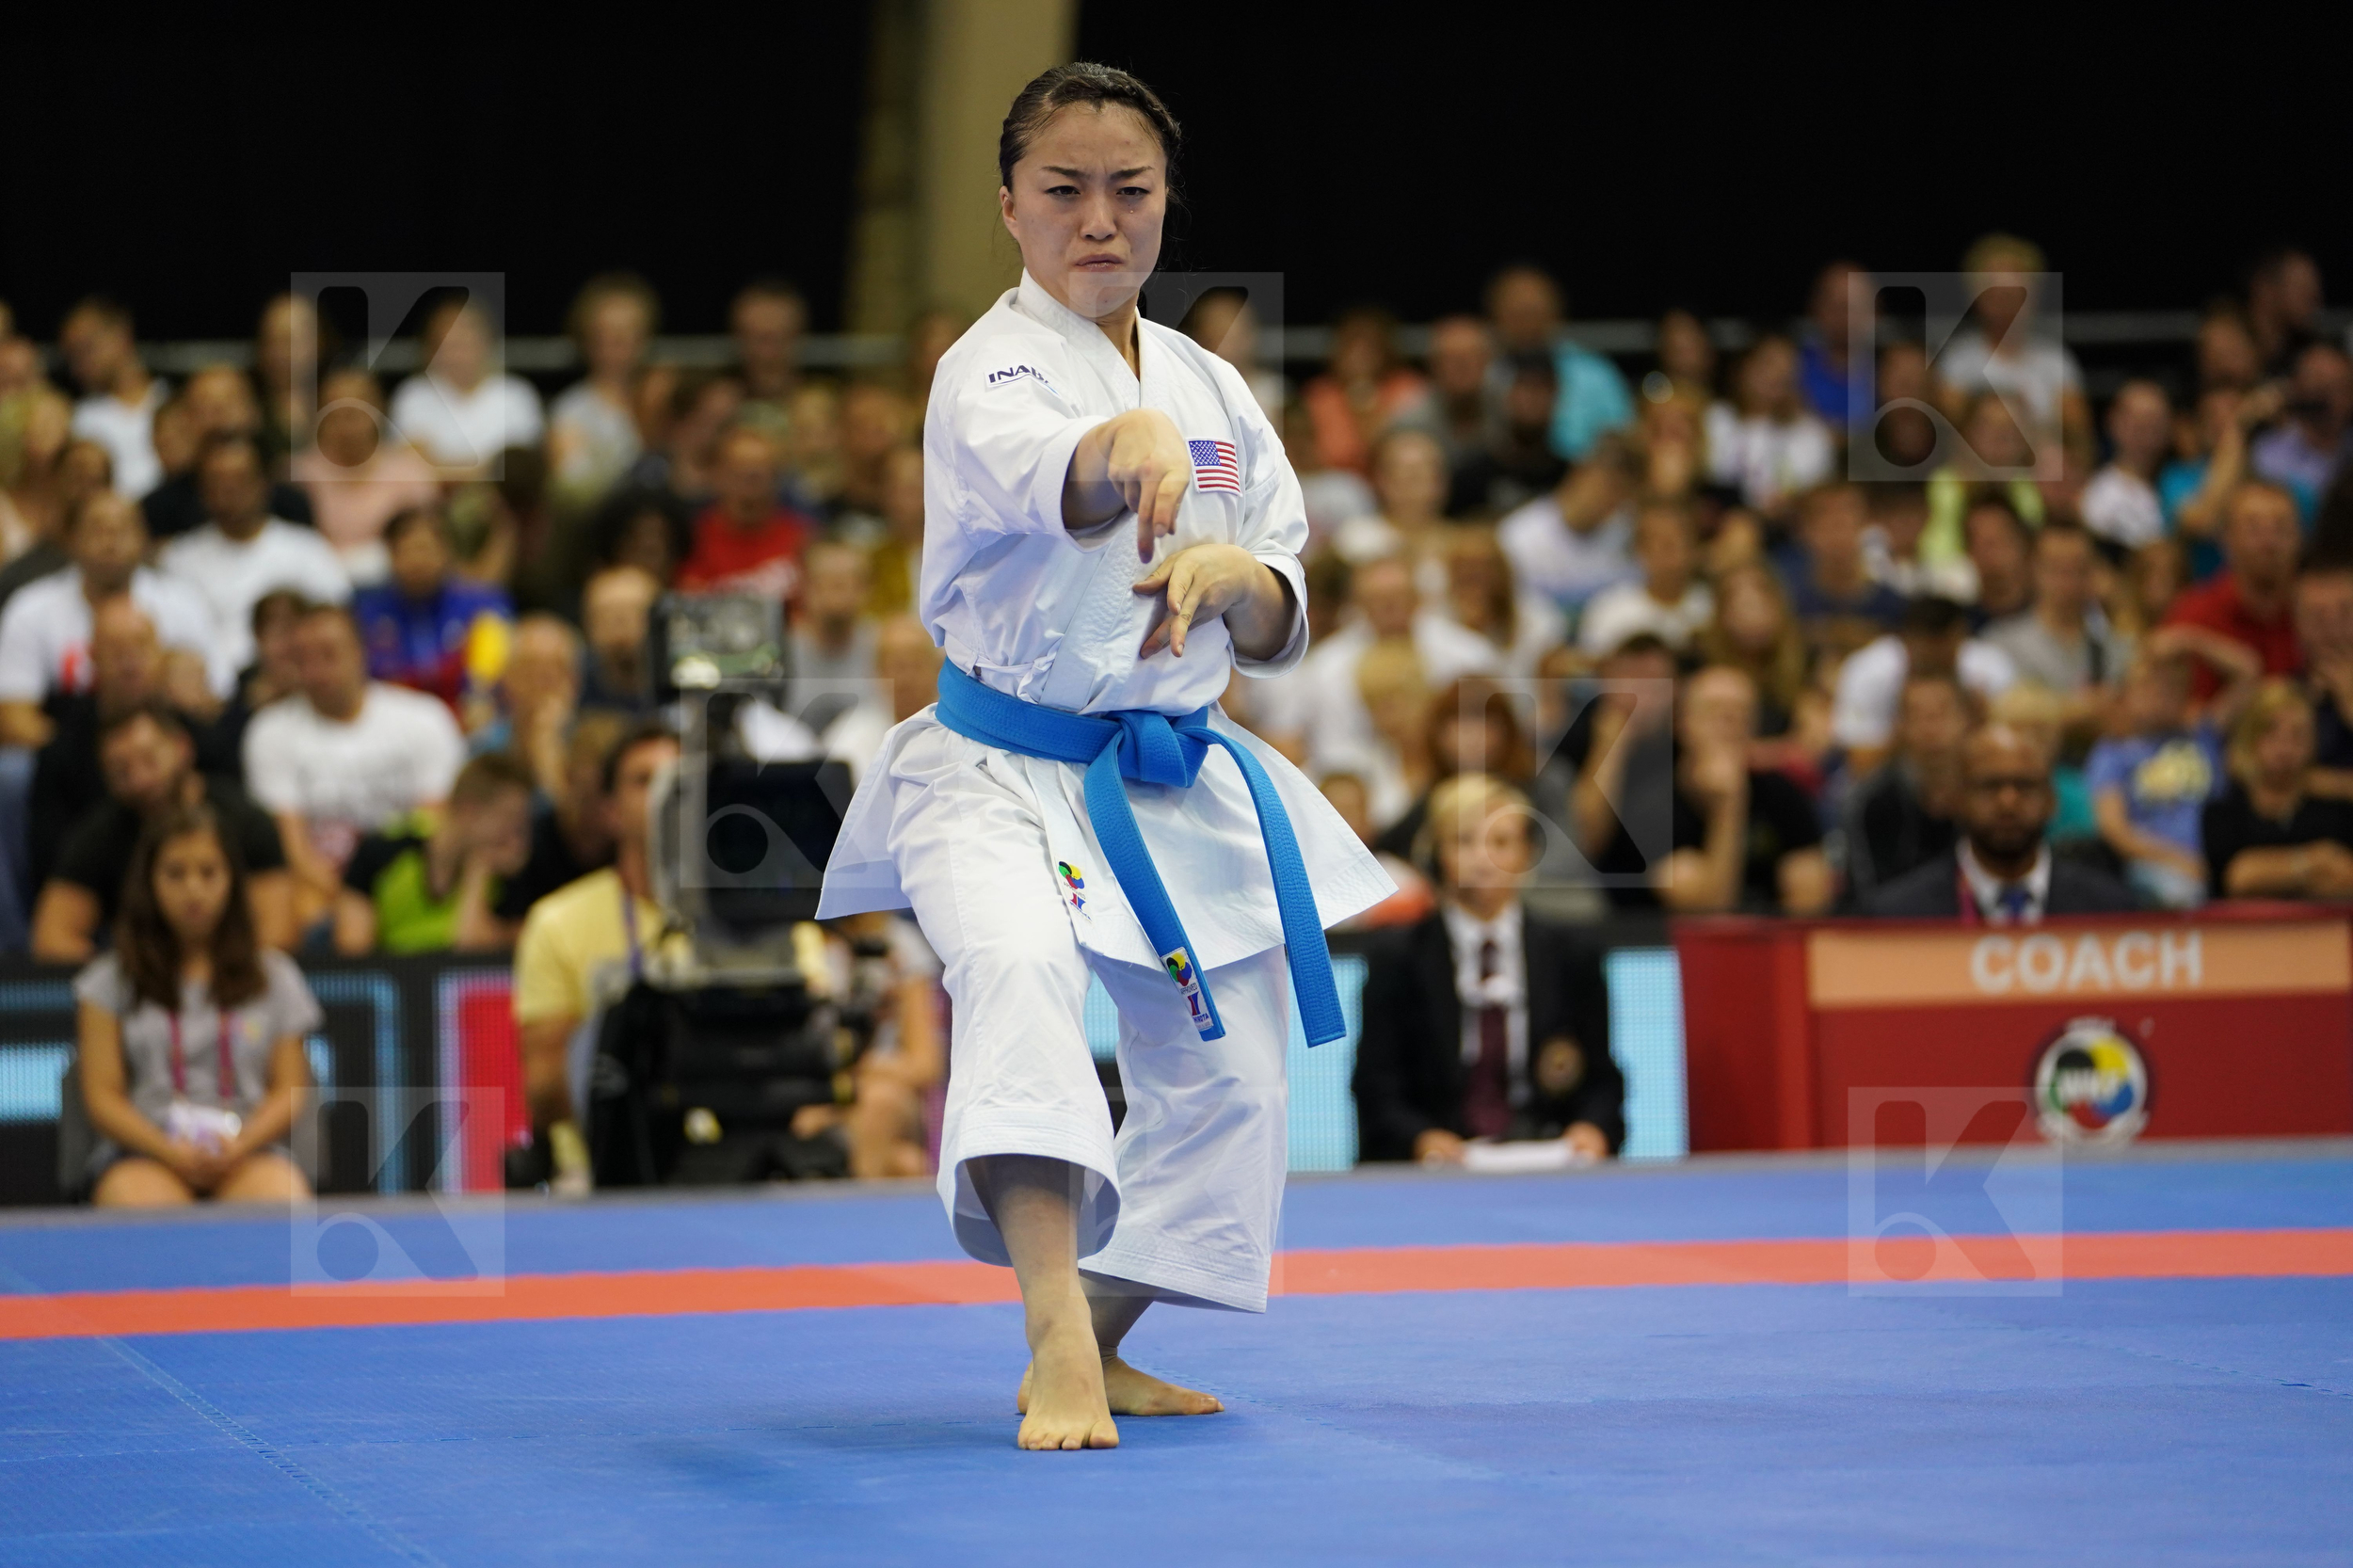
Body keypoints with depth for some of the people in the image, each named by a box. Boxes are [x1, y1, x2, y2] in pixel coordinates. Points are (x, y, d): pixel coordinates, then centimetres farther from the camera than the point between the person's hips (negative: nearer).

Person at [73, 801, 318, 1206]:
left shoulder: (273, 976, 19)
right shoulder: (111, 981, 15)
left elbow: (288, 1091, 12)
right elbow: (102, 1096, 7)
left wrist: (239, 1146, -10)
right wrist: (170, 1152, -12)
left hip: (249, 1148, 1)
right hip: (142, 1150, -1)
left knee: (283, 1198, -37)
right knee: (140, 1201, -40)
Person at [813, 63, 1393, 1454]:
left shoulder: (1214, 389, 8)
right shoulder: (990, 371, -11)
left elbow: (1282, 634, 9)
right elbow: (1042, 470, -37)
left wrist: (1237, 578, -15)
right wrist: (1133, 443, -61)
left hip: (1183, 788, 7)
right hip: (1002, 766, -7)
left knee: (1226, 1078, 11)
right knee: (1017, 962, -35)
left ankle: (1099, 1350, 32)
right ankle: (1055, 1334, -44)